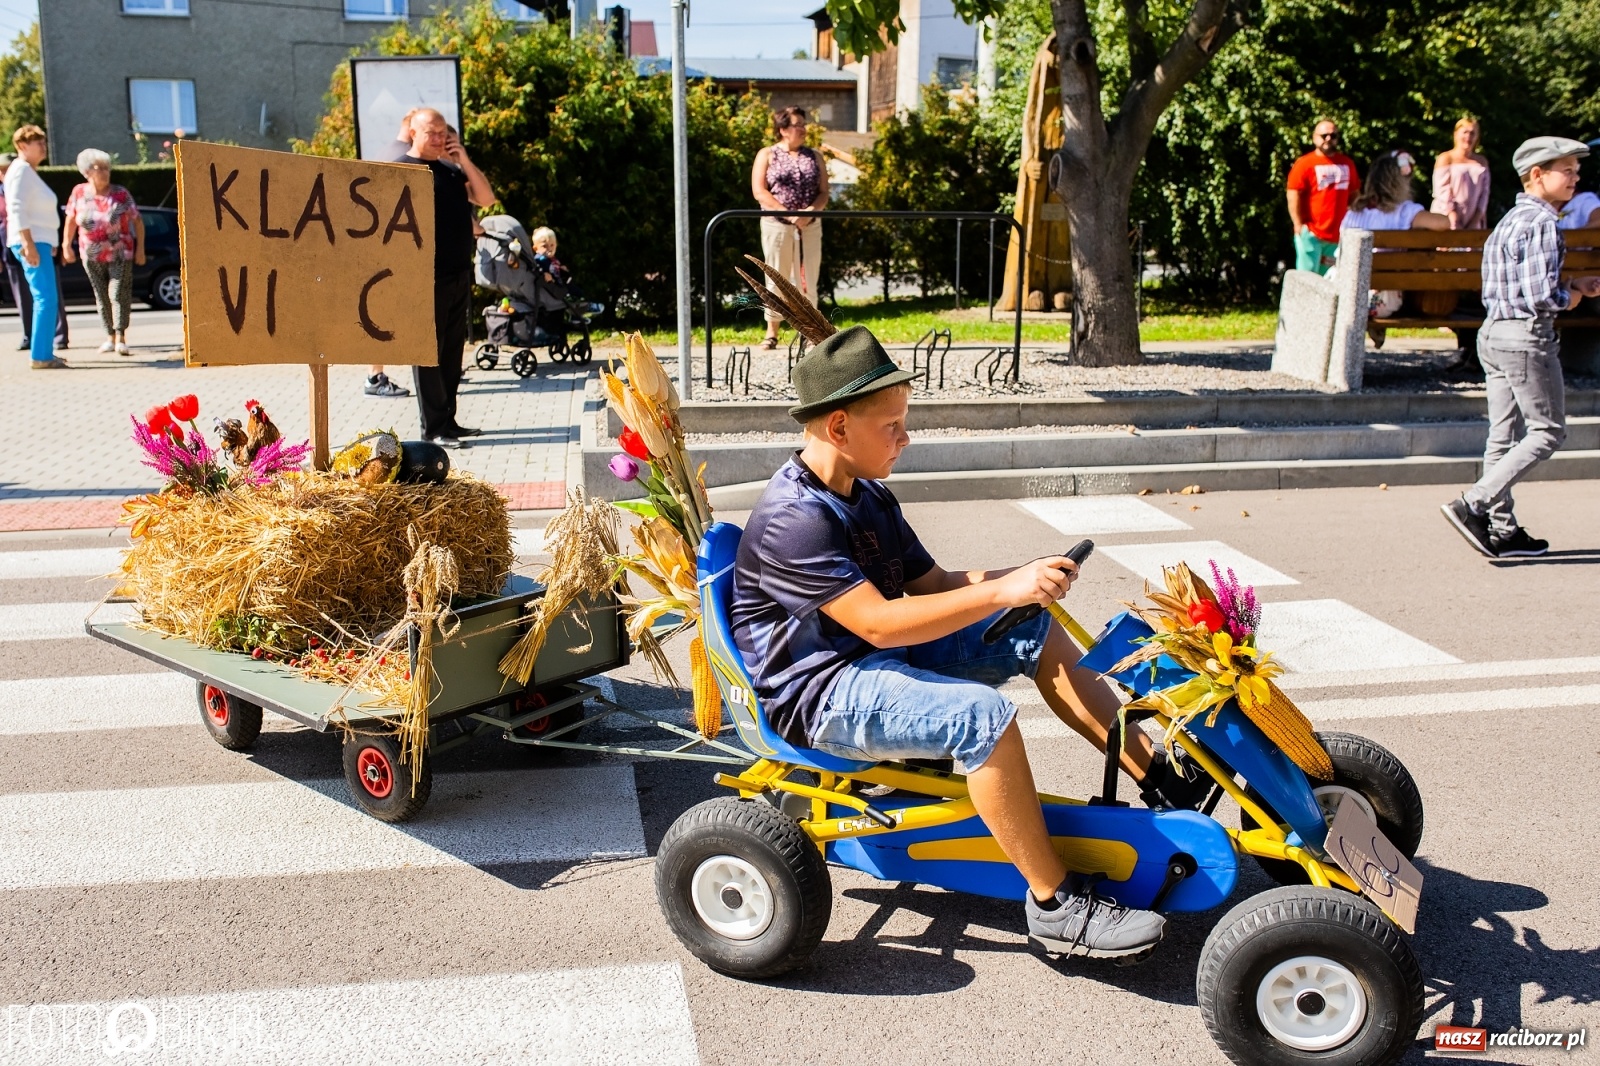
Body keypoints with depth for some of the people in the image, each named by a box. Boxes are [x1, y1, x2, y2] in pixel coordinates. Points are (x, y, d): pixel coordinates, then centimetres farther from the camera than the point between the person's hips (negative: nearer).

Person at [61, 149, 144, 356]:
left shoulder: (120, 194, -6)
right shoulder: (79, 193, 0)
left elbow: (137, 221, -1)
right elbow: (71, 220, 11)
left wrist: (140, 248, -5)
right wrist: (66, 245, 11)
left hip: (120, 254, -3)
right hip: (91, 255, 3)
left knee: (118, 293, -13)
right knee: (101, 296, 7)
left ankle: (121, 338, -11)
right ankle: (110, 337, 16)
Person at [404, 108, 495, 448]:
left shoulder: (452, 169, 17)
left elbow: (486, 198, 11)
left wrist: (465, 161, 0)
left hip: (460, 276, 7)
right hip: (428, 279, -7)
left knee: (452, 352, 11)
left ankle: (448, 421, 19)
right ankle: (434, 429, 0)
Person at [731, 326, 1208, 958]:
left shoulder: (867, 496, 9)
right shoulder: (791, 519, -23)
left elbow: (930, 584, 10)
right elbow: (879, 623, -29)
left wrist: (1023, 576, -6)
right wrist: (1003, 591, -28)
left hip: (880, 657, 10)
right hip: (819, 692, -10)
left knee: (1034, 634, 3)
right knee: (983, 717, -30)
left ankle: (1158, 776, 8)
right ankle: (1055, 906, -17)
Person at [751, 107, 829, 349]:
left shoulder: (814, 156, 12)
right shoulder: (767, 155, 3)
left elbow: (823, 192, 6)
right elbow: (759, 191, -6)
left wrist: (811, 211, -15)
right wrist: (788, 213, -16)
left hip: (810, 226, 2)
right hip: (776, 225, -2)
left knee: (807, 280, 3)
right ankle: (772, 332, 9)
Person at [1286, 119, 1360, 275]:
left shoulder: (1347, 163, 11)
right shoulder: (1304, 164, -4)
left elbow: (1354, 194, 21)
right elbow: (1293, 196, -9)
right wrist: (1299, 225, -13)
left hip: (1338, 235, 5)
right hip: (1310, 234, -5)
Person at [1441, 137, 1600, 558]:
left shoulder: (1511, 219, 14)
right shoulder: (1542, 222, -14)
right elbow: (1542, 295, -20)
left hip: (1494, 333, 9)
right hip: (1527, 337, -9)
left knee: (1503, 435, 10)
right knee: (1547, 431, 1)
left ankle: (1502, 530, 15)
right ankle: (1473, 504, -7)